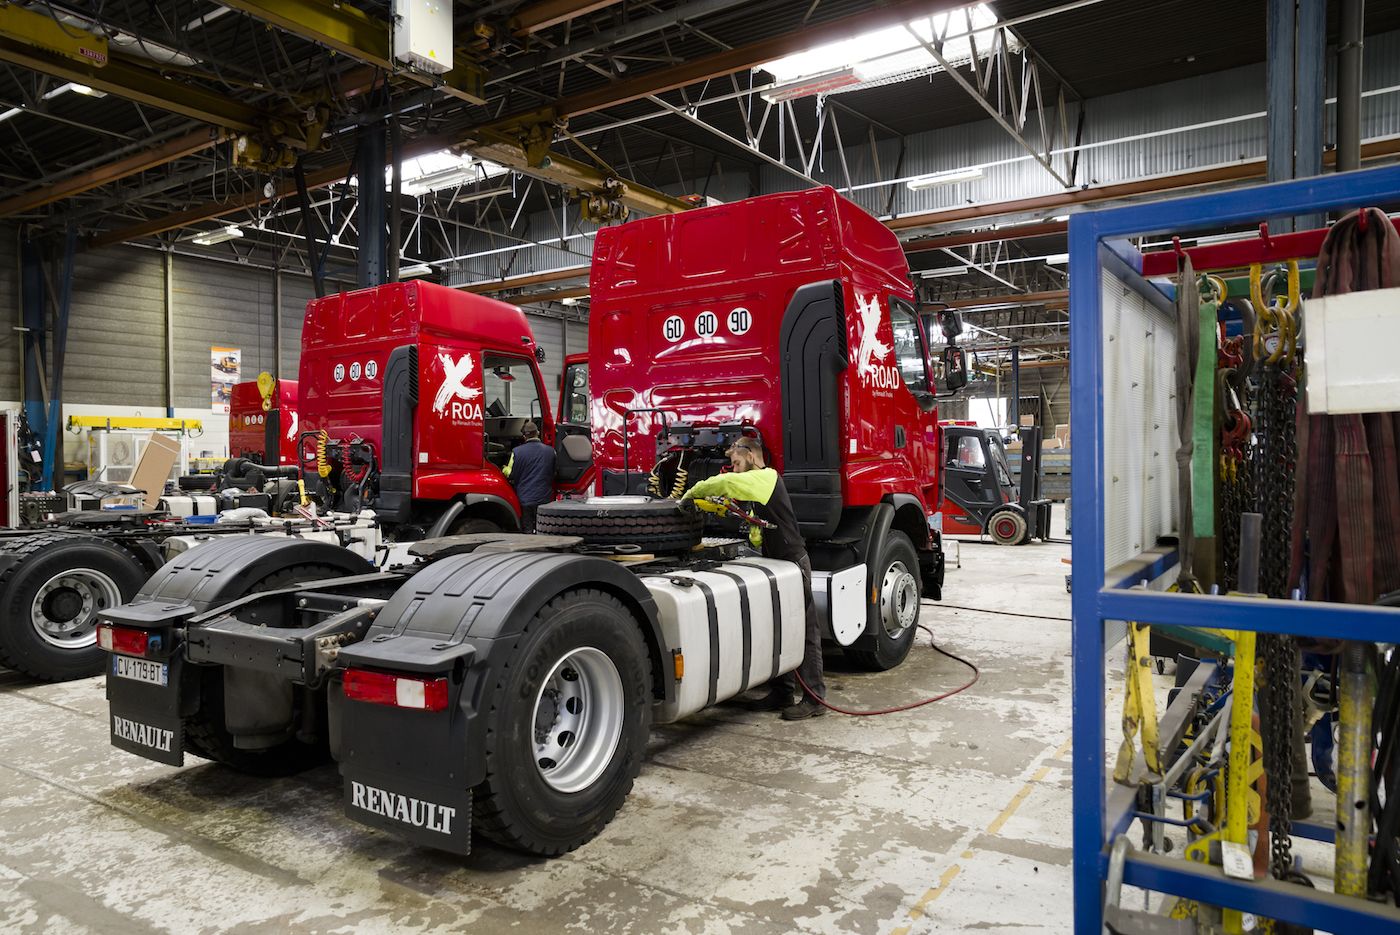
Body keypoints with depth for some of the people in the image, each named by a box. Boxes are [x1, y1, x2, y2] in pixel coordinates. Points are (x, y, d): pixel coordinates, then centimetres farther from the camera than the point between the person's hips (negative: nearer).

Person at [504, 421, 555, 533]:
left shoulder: (517, 451, -9)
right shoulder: (551, 451, -1)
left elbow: (511, 475, -3)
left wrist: (504, 469, 19)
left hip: (525, 499, -2)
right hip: (545, 498, 2)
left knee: (527, 531, 6)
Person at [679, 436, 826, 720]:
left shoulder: (767, 476, -13)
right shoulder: (759, 484, 18)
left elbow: (727, 482, -29)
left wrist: (691, 494, -19)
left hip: (793, 563, -10)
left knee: (804, 630, -4)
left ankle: (814, 698, 1)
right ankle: (783, 691, 22)